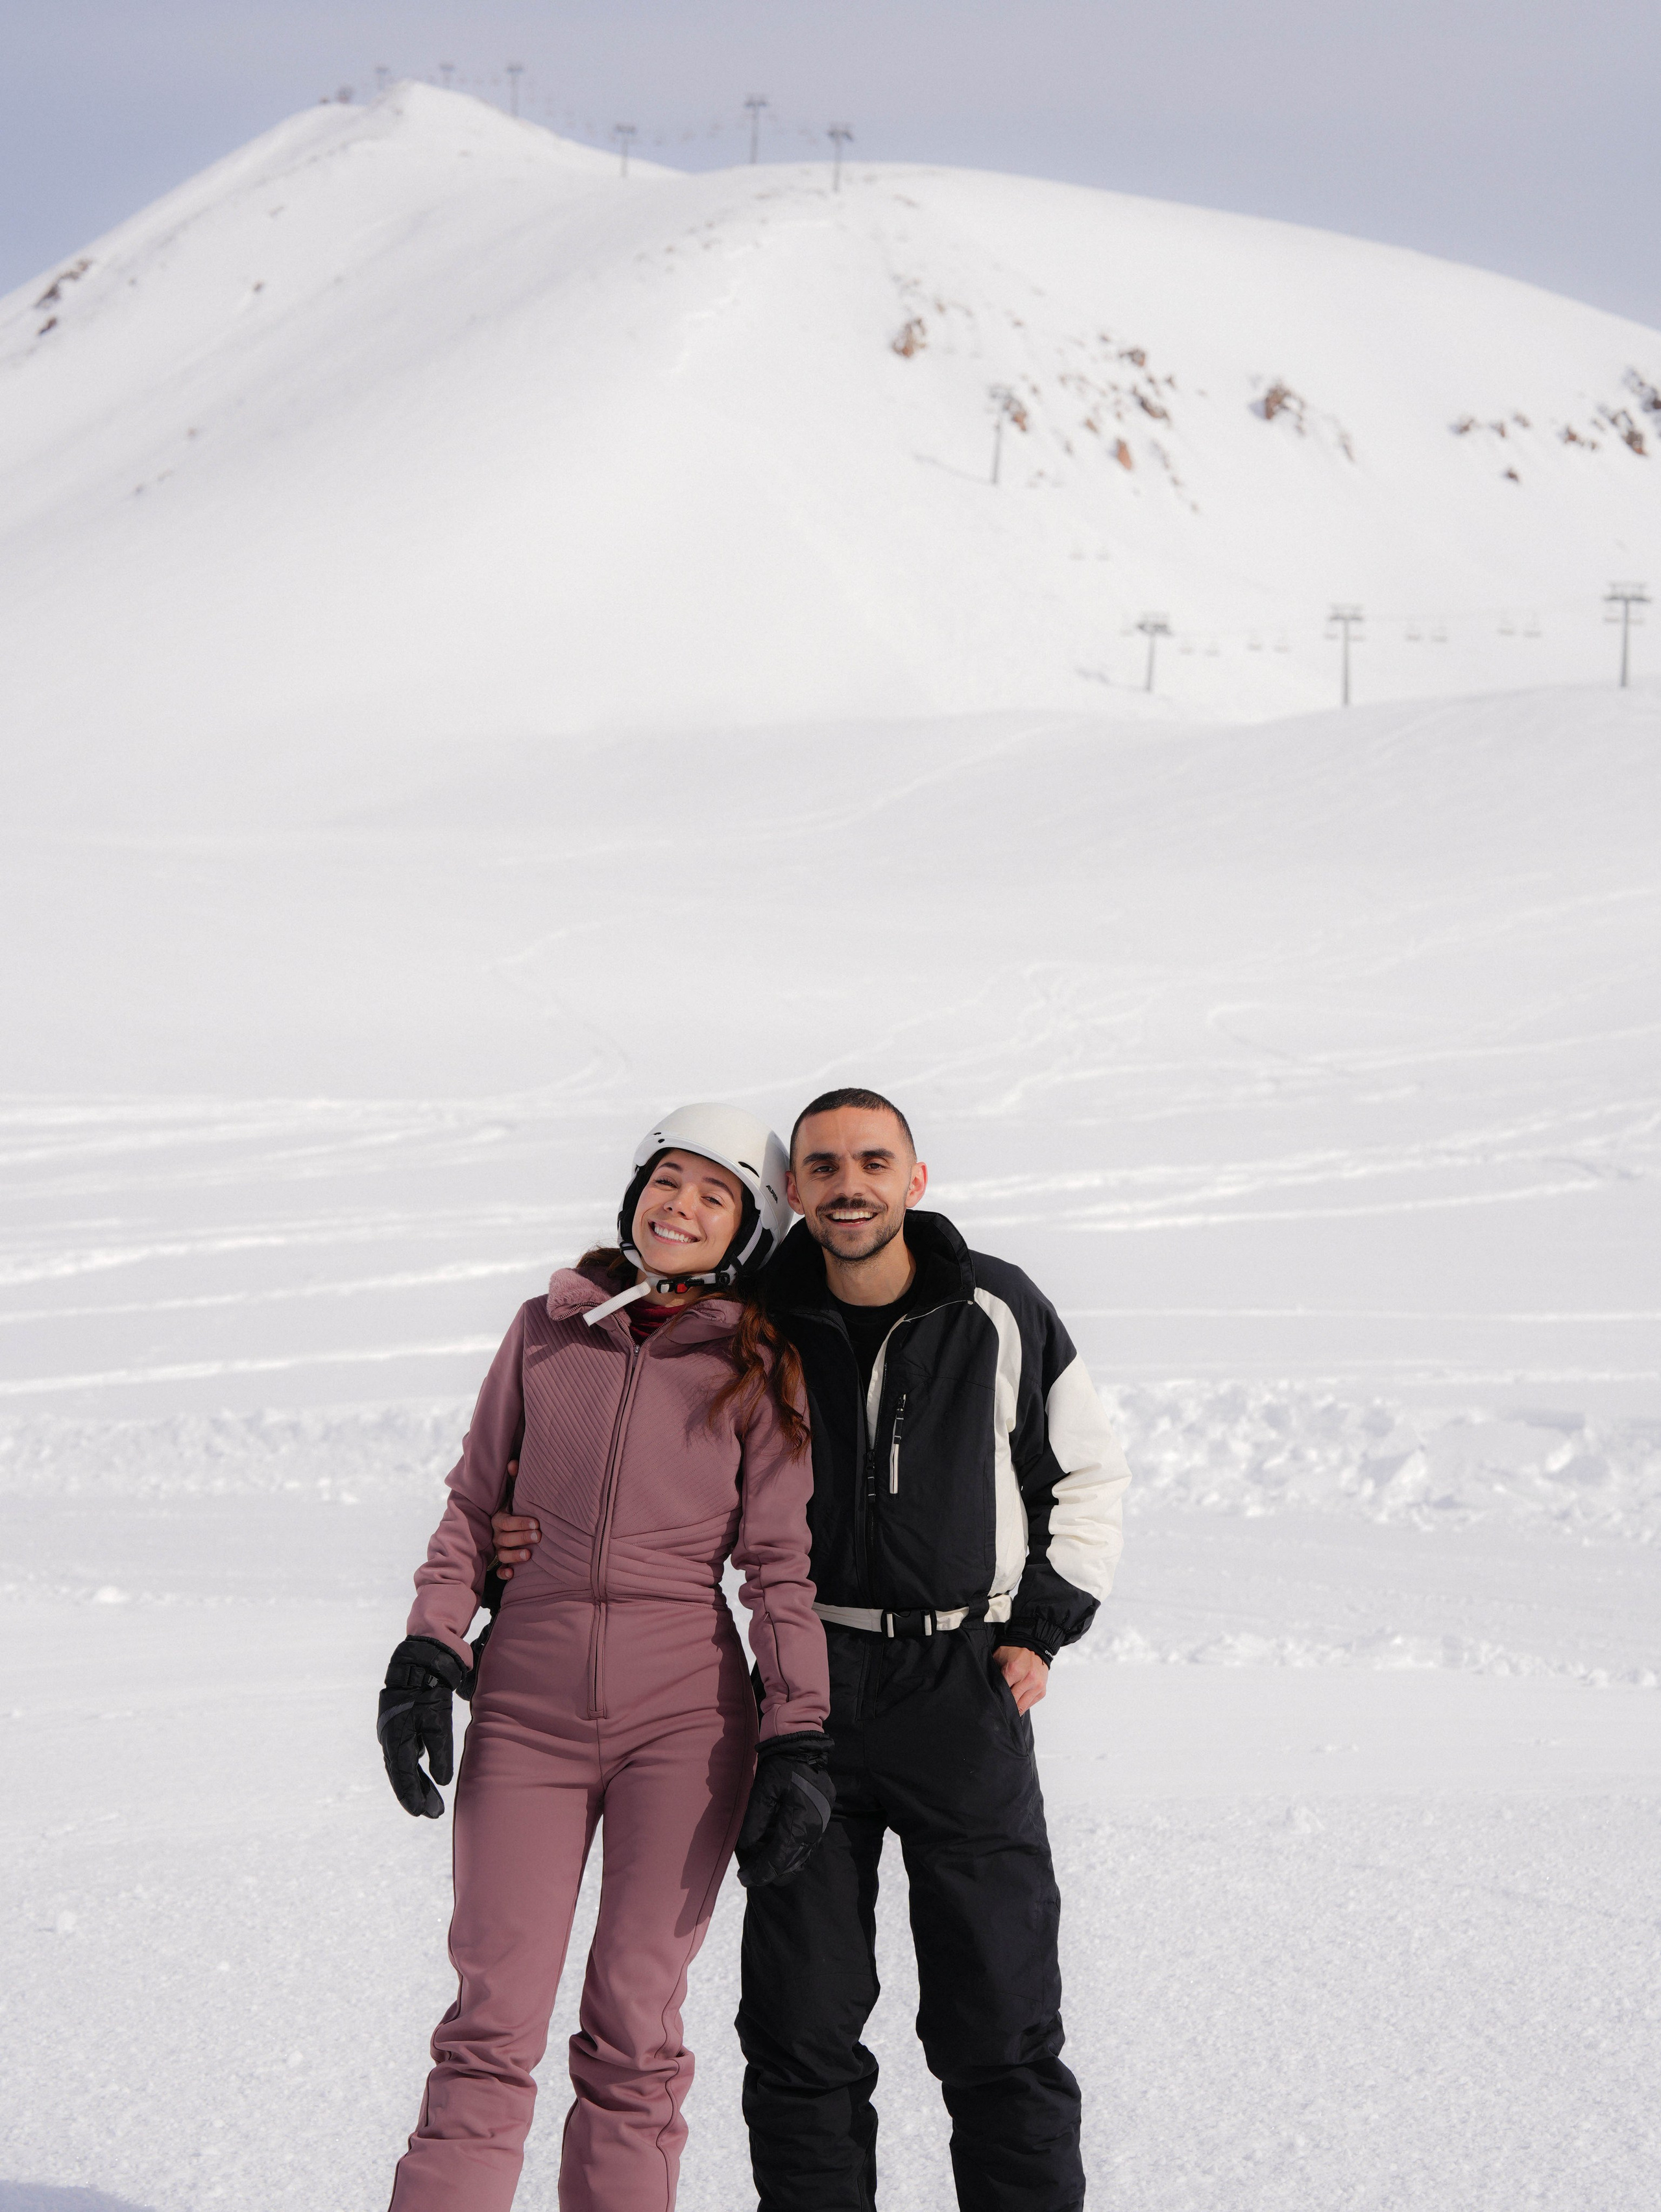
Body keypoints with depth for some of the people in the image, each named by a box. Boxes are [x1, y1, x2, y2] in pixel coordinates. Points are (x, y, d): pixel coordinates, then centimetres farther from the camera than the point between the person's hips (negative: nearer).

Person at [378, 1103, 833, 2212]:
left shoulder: (759, 1365, 4)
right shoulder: (546, 1330, 9)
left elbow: (782, 1565, 2)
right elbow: (473, 1503, 14)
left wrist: (799, 1745, -4)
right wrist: (427, 1654, 2)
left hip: (684, 1715, -1)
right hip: (528, 1706, 1)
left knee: (635, 2022, 1)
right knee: (493, 2023, -4)